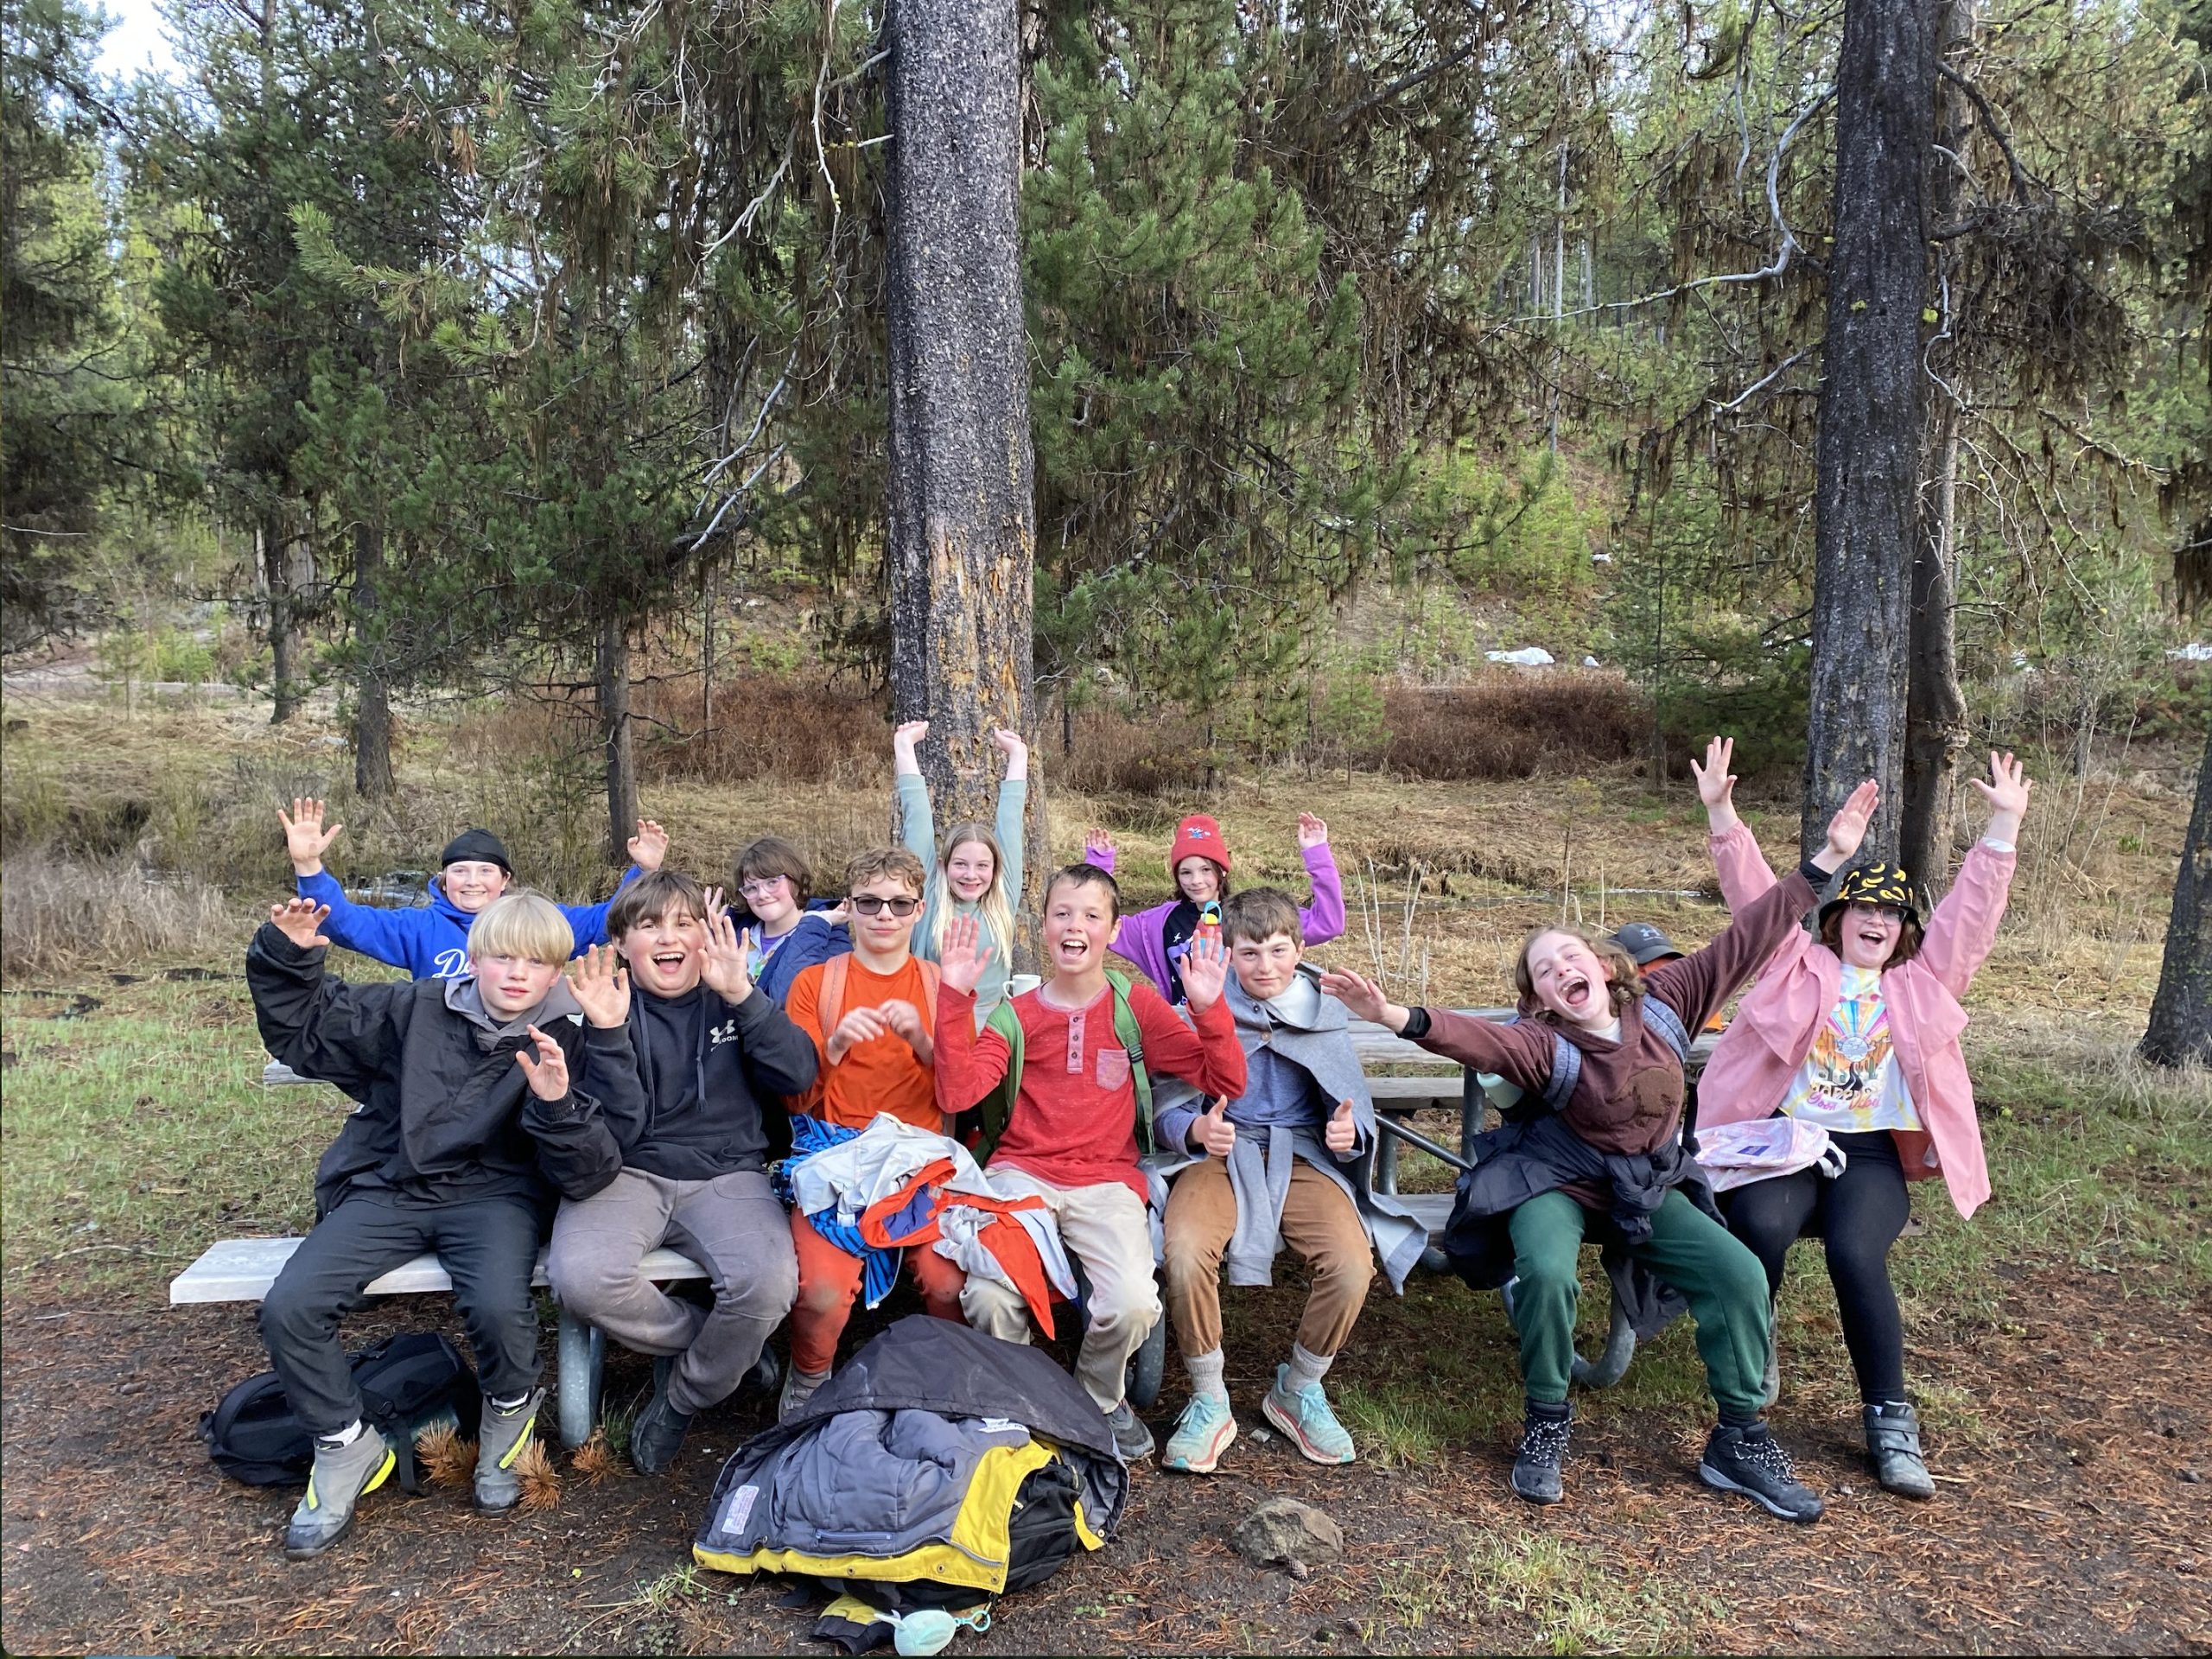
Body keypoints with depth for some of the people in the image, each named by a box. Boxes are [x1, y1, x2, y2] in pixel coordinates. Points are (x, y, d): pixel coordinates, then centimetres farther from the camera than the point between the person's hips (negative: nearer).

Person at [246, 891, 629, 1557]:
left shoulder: (567, 1044, -3)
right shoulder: (413, 1011, 3)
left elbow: (588, 1176, -11)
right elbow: (302, 1032, 15)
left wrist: (557, 1104, -29)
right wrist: (286, 958, -2)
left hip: (492, 1194, -2)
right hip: (388, 1190, 3)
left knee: (498, 1306, -32)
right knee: (288, 1307, -18)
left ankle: (509, 1417, 6)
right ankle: (347, 1450, 9)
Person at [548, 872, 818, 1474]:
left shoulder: (734, 999, 7)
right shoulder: (606, 1005, 3)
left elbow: (798, 1076, -10)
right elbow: (618, 1132, -8)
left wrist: (740, 993, -19)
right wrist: (609, 1032, -20)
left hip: (727, 1175, 1)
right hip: (629, 1174, 0)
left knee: (769, 1282, -30)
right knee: (581, 1277, -32)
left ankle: (681, 1398, 4)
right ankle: (724, 1347, -1)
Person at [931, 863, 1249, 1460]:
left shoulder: (1136, 1006, 6)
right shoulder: (1016, 1015, 7)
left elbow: (1225, 1082, 2)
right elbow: (956, 1094, -8)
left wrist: (1209, 1008, -14)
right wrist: (955, 998, -14)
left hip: (1106, 1179, 0)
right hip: (1021, 1172, 0)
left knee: (1132, 1306, -27)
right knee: (988, 1297, -28)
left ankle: (1098, 1401, 10)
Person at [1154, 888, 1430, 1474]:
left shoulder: (1324, 1014, 9)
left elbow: (1355, 1107, 7)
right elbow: (1169, 1109, 0)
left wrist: (1350, 1133, -17)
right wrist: (1196, 1129, -23)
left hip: (1301, 1156, 2)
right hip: (1220, 1155, -1)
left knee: (1352, 1265, -27)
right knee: (1185, 1253, -33)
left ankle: (1297, 1391, 3)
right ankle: (1208, 1403, -8)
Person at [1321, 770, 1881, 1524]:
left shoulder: (1662, 1003, -11)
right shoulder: (1544, 1044, -22)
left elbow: (1745, 943, -12)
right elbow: (1476, 1037, -43)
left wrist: (1826, 860, -15)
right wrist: (1402, 1019, -63)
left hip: (1649, 1185, 4)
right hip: (1557, 1180, -4)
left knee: (1740, 1273, -12)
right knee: (1547, 1272, -33)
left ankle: (1739, 1441, 6)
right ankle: (1546, 1425, -8)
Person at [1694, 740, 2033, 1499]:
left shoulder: (1923, 983, 15)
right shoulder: (1799, 964, 10)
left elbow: (1971, 914, 7)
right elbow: (1754, 893, 0)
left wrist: (2003, 825, -2)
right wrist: (1721, 814, -11)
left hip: (1872, 1156, 1)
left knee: (1856, 1256, -27)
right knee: (1760, 1228, -30)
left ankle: (1890, 1421, -11)